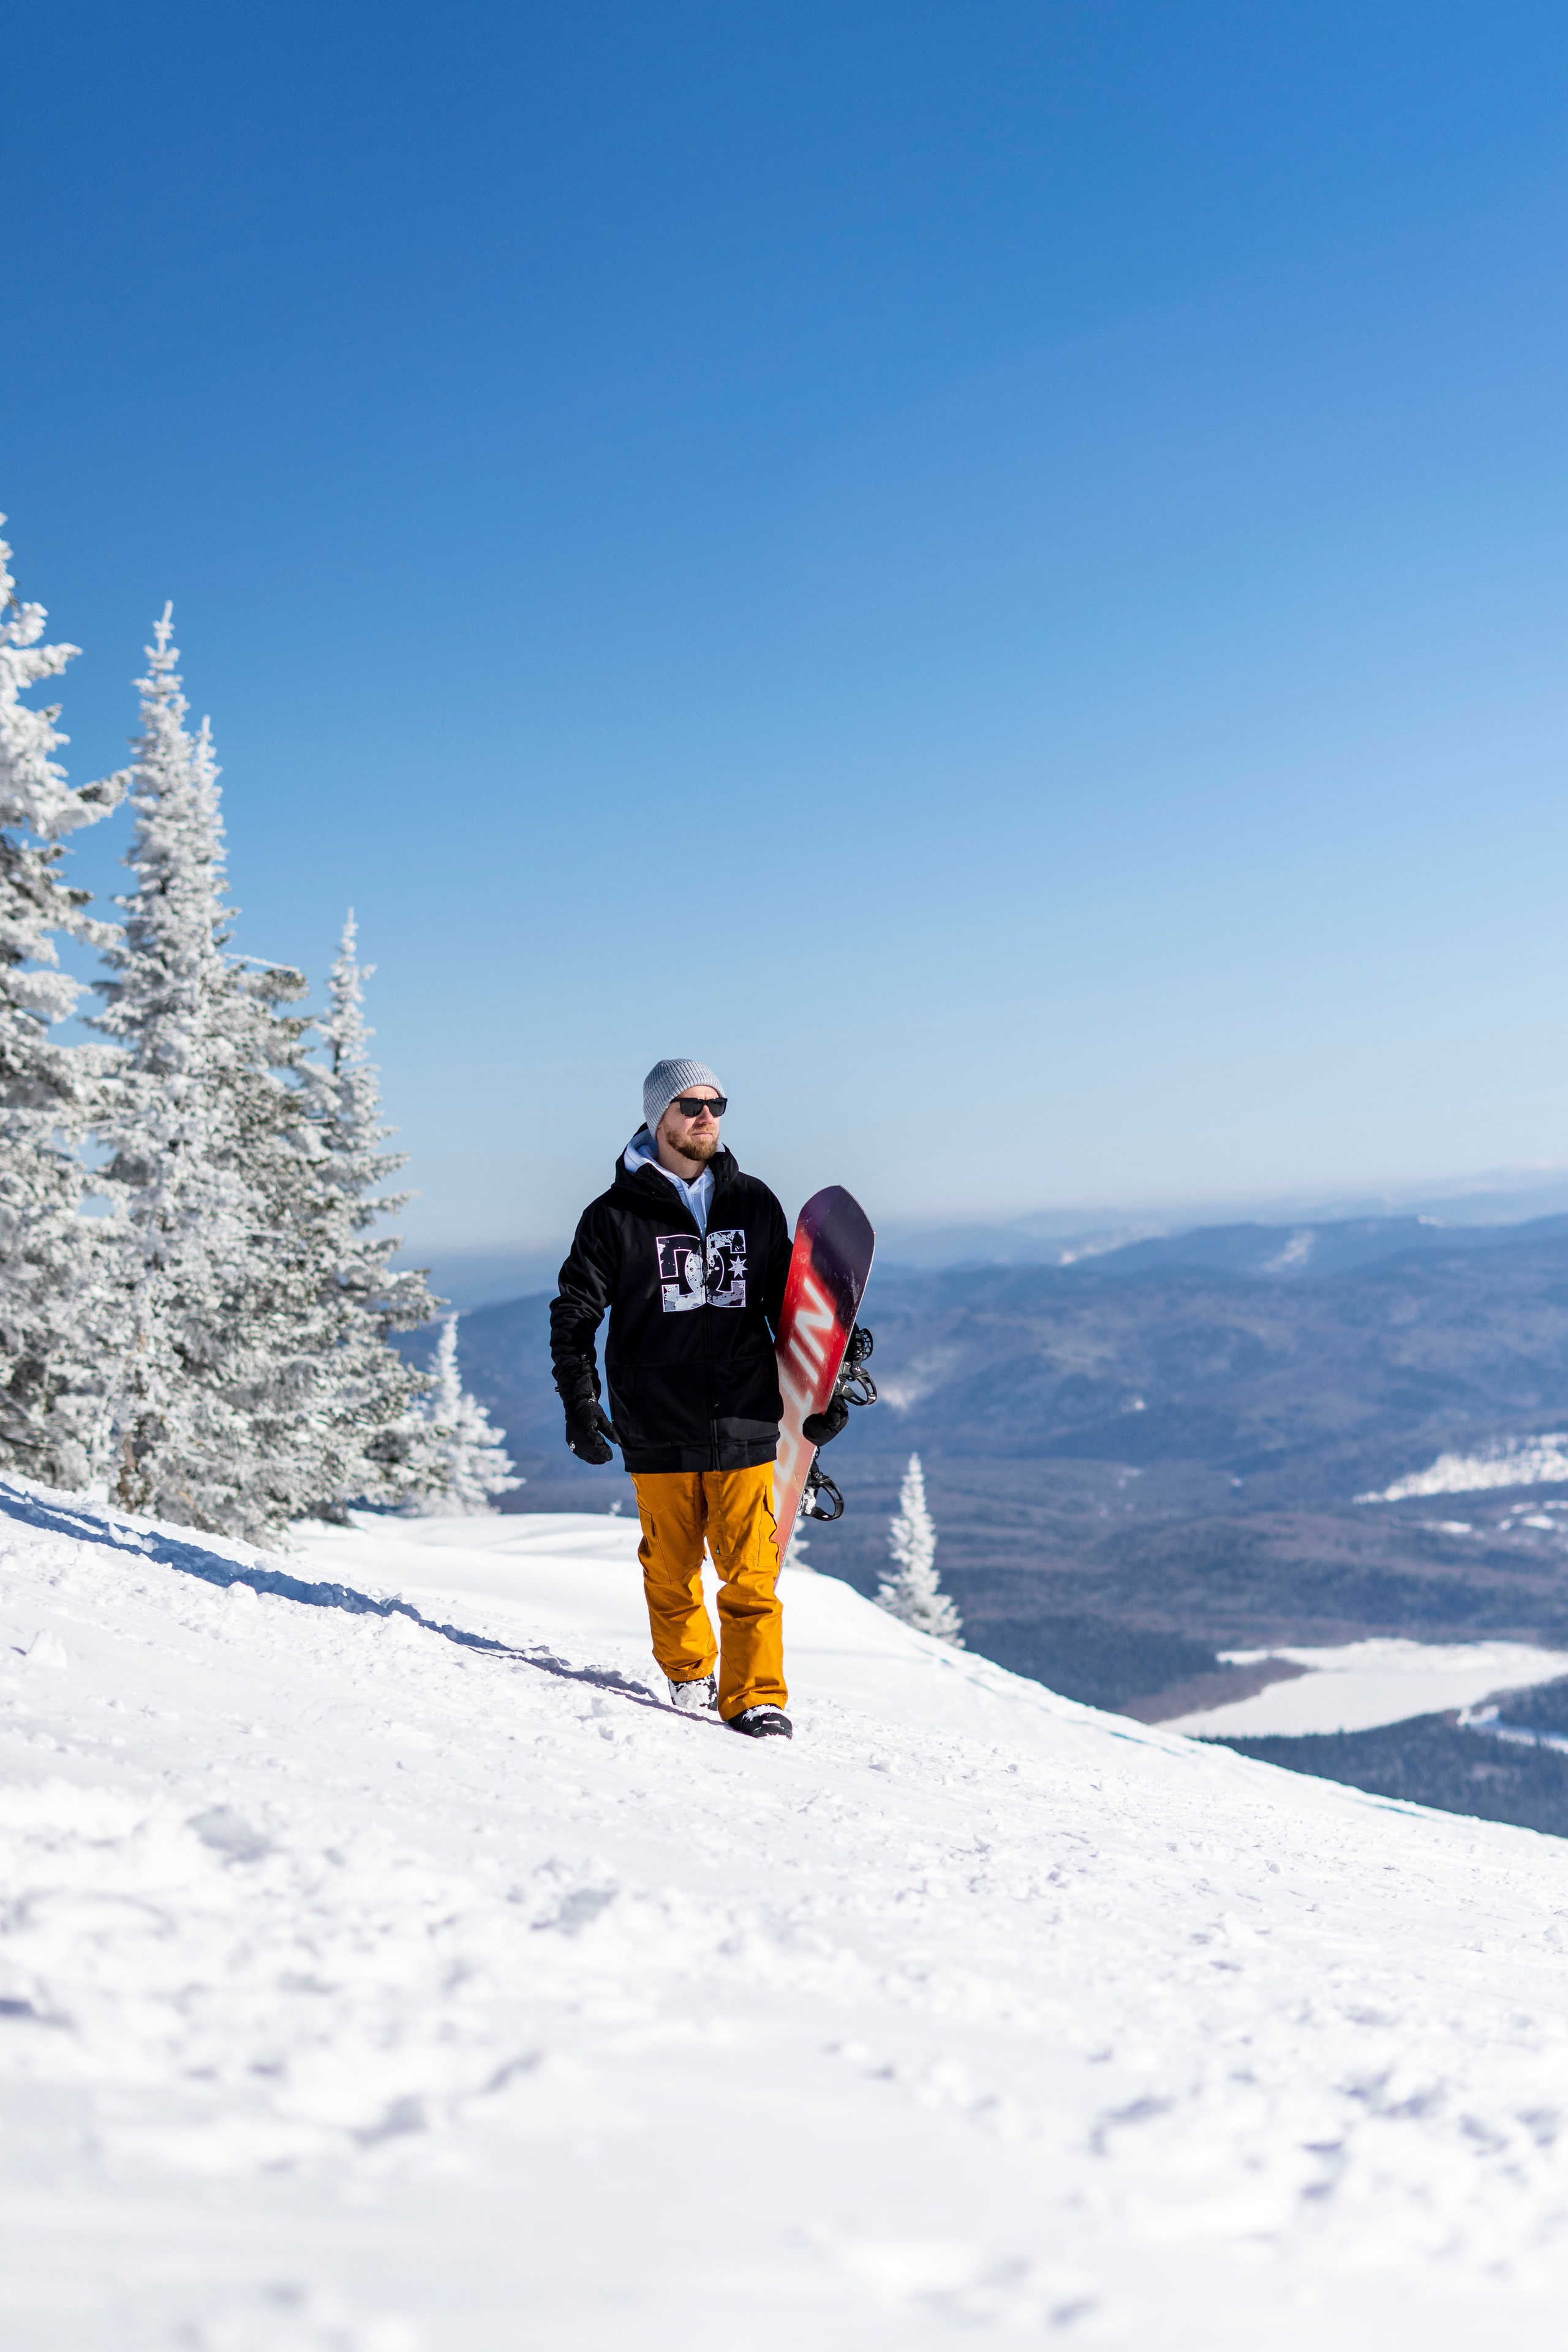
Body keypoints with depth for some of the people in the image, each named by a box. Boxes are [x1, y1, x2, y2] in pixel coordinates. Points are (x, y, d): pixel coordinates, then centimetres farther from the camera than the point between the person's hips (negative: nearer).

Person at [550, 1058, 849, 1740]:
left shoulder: (754, 1203, 10)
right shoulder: (616, 1216, 1)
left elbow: (788, 1303, 19)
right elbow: (574, 1313, 4)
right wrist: (579, 1400, -6)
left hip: (745, 1426, 1)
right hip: (658, 1432, -1)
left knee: (752, 1576, -4)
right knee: (671, 1571, 8)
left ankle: (758, 1702, 4)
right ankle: (689, 1677, 28)